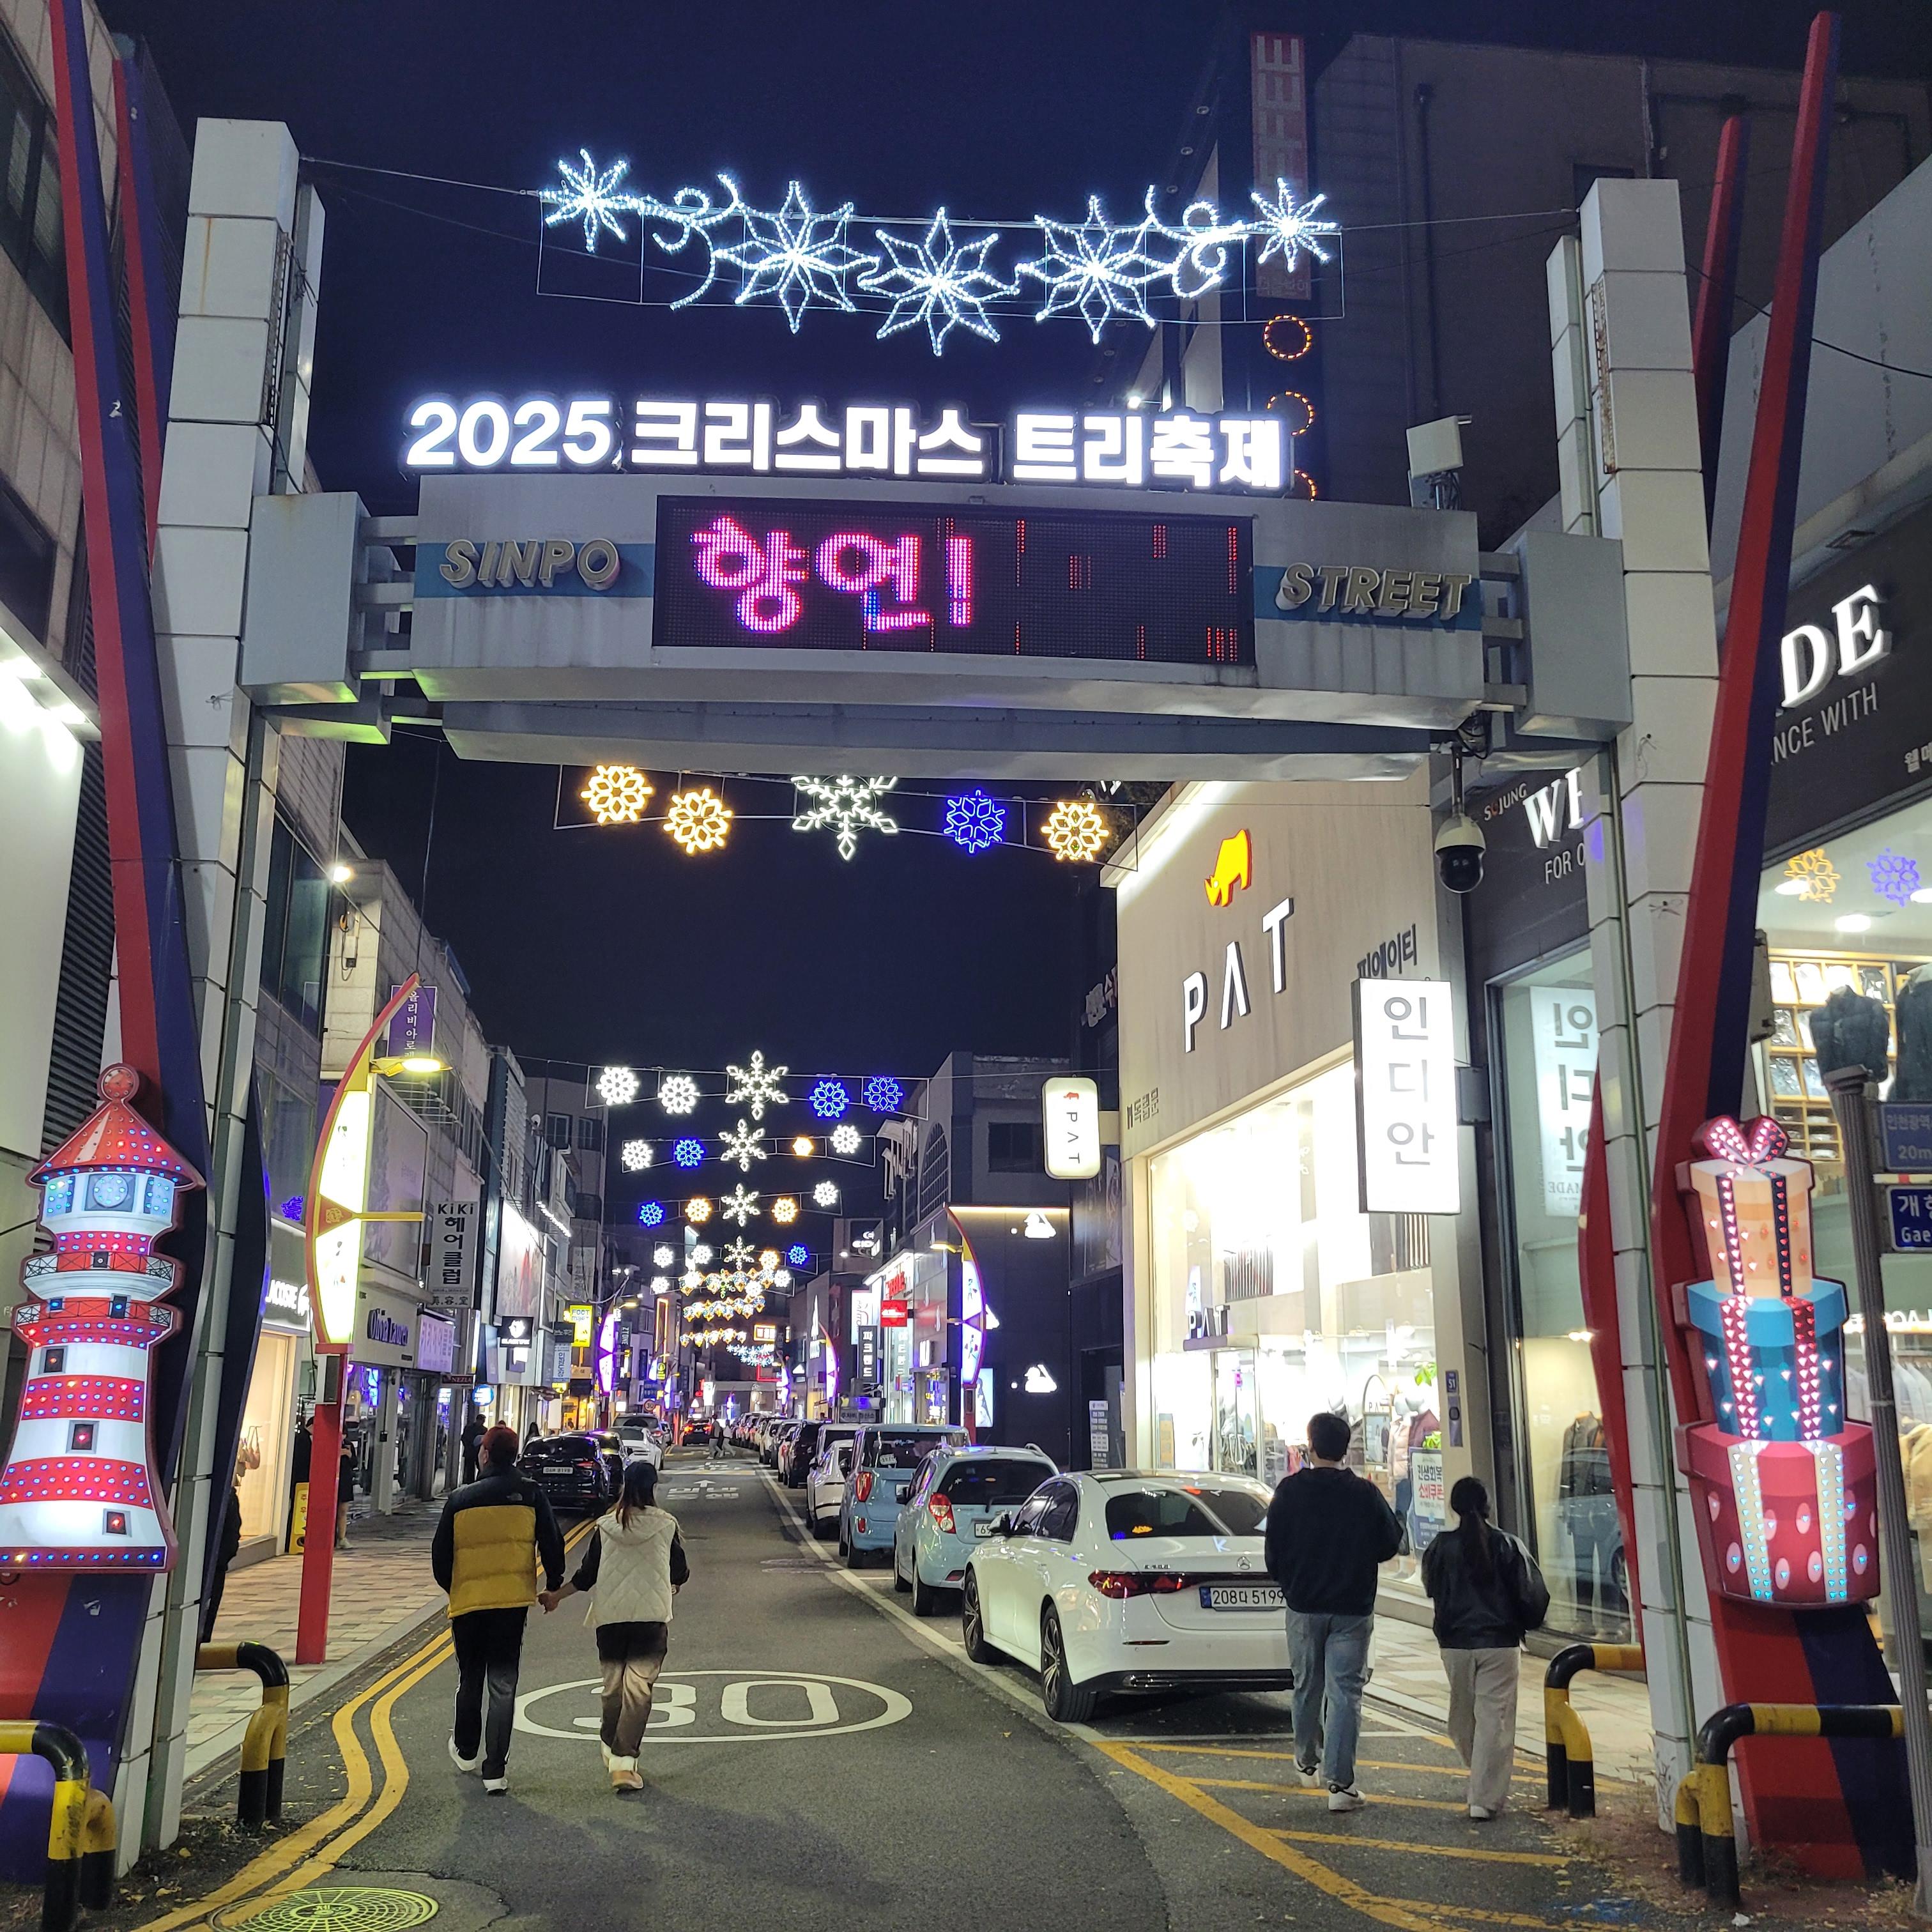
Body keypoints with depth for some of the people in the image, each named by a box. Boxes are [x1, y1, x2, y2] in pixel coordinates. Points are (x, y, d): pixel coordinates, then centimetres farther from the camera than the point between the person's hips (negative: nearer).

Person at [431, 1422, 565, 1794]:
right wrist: (554, 1586, 14)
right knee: (503, 1685, 3)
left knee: (469, 1679, 20)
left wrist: (450, 1587, 24)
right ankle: (495, 1769, 0)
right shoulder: (531, 1495, -3)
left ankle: (466, 1751, 37)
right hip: (513, 1600, -1)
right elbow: (552, 1543, -2)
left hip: (467, 1600, 1)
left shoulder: (461, 1498, 0)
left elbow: (440, 1553, 6)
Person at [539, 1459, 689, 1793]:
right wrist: (674, 1585, 28)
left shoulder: (606, 1527, 1)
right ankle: (624, 1762, -13)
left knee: (612, 1684, 17)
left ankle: (611, 1748, 34)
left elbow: (587, 1575, 3)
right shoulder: (666, 1524, -3)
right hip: (652, 1615, -3)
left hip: (610, 1615, 3)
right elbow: (680, 1572, 5)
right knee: (639, 1686, -5)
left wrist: (555, 1595, 17)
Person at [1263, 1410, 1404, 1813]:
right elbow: (1390, 1544, 5)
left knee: (1307, 1688, 17)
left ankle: (1308, 1763, 34)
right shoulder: (1365, 1494, -7)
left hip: (1304, 1606, 1)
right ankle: (1340, 1782, -7)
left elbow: (1274, 1553, -1)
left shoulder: (1290, 1491, -6)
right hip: (1353, 1609, -1)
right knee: (1345, 1692, -1)